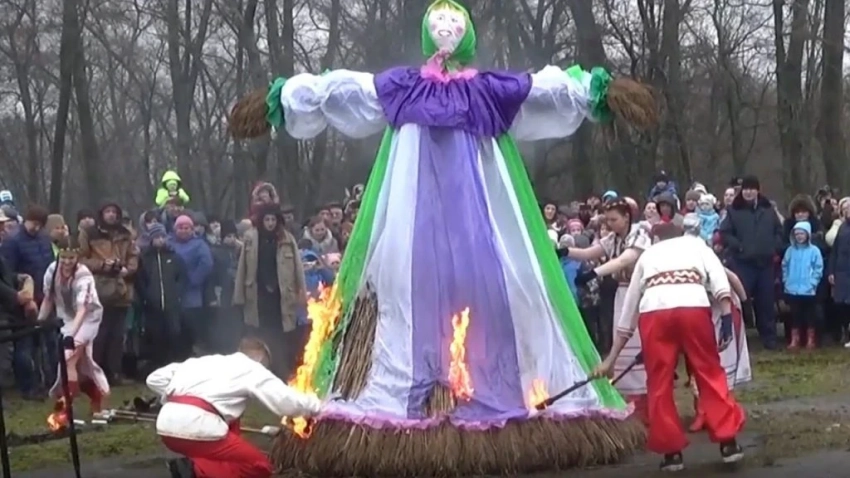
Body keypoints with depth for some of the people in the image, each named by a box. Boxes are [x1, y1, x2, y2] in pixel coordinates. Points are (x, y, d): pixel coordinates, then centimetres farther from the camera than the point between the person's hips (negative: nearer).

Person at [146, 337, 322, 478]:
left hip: (166, 424, 7)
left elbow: (155, 379, 24)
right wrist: (316, 405, 23)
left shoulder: (208, 360, 29)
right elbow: (288, 403, 6)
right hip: (195, 427, -7)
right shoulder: (252, 368, 13)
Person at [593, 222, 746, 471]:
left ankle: (671, 451, 12)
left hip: (653, 313, 1)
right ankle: (728, 442, 10)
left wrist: (611, 359, 39)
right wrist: (727, 318, 5)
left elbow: (629, 309, 36)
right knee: (710, 374, 12)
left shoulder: (647, 255, 36)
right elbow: (719, 279, 10)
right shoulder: (696, 243, 33)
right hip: (693, 307, 0)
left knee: (659, 383, 10)